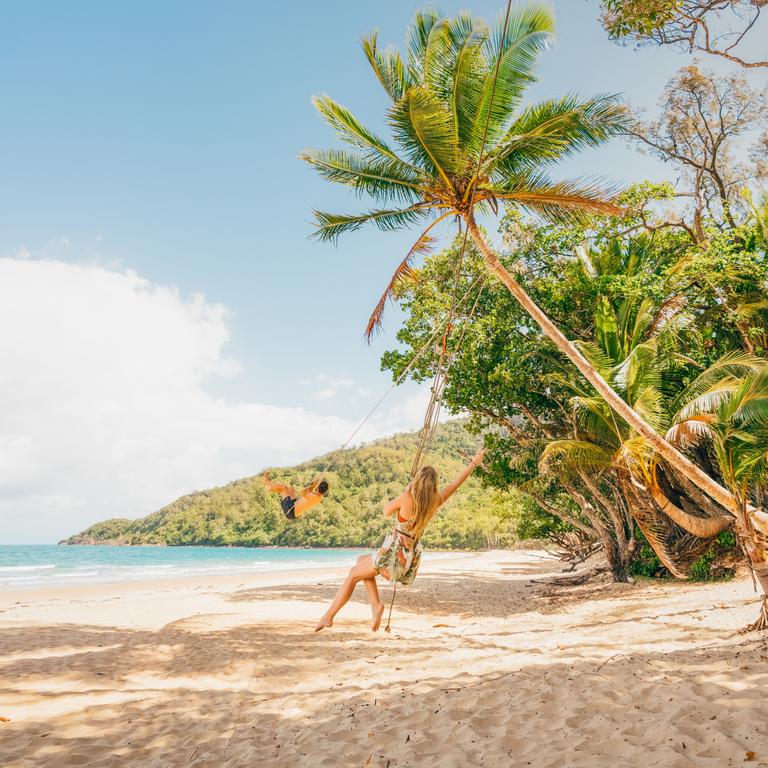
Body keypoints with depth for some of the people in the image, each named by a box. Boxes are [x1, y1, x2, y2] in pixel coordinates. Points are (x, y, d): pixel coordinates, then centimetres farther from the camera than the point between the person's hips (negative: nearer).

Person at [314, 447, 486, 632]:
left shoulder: (407, 497, -17)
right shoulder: (436, 501, -3)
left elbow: (386, 511, 1)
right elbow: (457, 482, 10)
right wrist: (475, 462, 20)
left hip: (393, 553, -6)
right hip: (411, 557, 6)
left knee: (354, 574, 14)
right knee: (361, 561, 27)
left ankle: (329, 616, 10)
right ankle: (375, 603, 13)